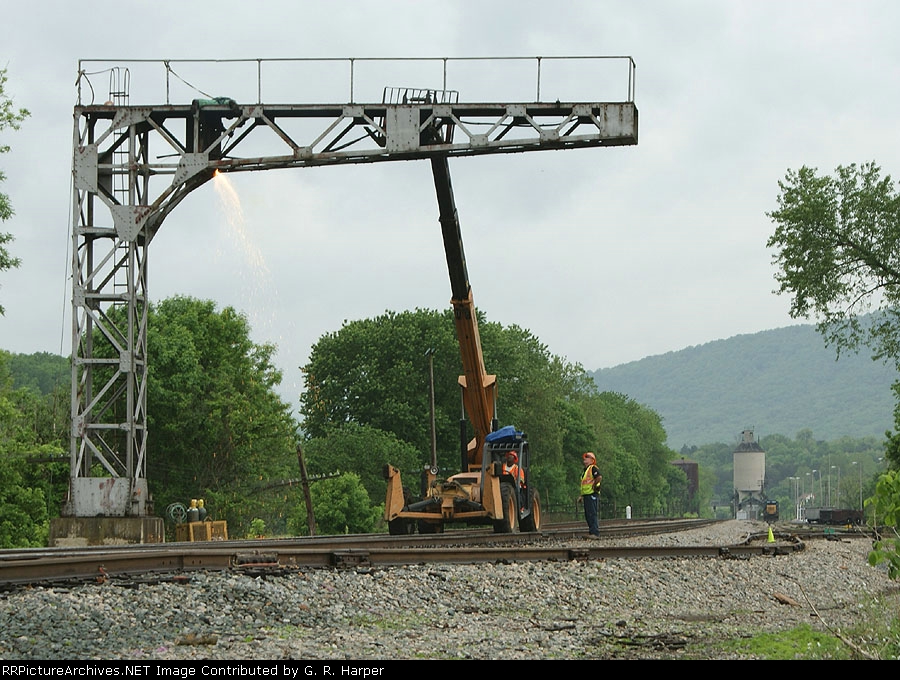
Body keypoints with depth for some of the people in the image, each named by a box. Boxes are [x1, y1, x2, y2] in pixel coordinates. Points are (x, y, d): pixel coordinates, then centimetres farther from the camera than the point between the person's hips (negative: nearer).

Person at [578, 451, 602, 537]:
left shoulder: (593, 468, -7)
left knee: (592, 514, -12)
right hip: (586, 495, 10)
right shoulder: (585, 470, 22)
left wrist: (594, 485, -15)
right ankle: (592, 532, 13)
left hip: (592, 495, -10)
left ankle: (595, 533, -13)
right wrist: (582, 496, 22)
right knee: (587, 516, 10)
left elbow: (599, 477, -25)